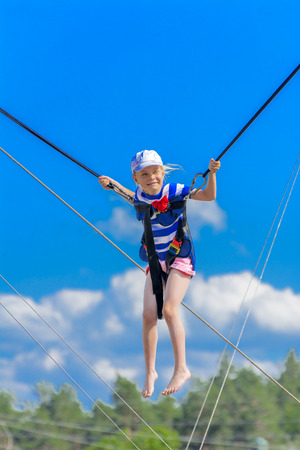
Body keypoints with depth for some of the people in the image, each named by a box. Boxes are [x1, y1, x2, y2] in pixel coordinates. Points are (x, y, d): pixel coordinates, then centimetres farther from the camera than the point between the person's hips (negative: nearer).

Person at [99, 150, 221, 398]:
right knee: (149, 315, -6)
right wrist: (113, 184, 17)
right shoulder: (139, 196, 0)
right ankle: (150, 372, 7)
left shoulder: (174, 190, -14)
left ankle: (181, 369, -15)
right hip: (156, 261, 5)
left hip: (179, 258, -5)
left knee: (169, 310, -21)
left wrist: (212, 173, -26)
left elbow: (209, 196, -12)